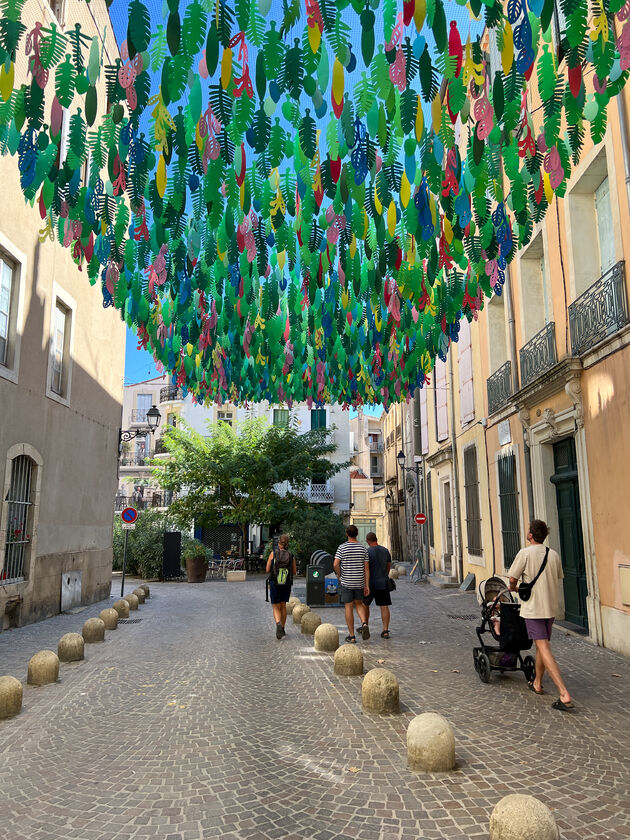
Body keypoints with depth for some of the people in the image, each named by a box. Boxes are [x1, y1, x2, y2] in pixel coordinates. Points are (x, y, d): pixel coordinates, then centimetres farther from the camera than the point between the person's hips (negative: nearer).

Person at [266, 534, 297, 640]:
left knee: (276, 607, 6)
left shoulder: (273, 554, -7)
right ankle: (282, 629, 25)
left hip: (274, 584, -2)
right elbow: (294, 572, 4)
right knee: (283, 605, 19)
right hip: (287, 584, 2)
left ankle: (278, 623, -22)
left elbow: (267, 570, -5)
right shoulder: (291, 556, -2)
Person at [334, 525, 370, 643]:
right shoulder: (363, 548, 2)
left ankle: (351, 636, 7)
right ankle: (364, 623, -6)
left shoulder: (342, 547, -6)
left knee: (349, 607, 4)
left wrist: (339, 575, 2)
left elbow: (335, 564, -16)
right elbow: (366, 568, 1)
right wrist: (367, 585, 4)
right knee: (358, 604, 19)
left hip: (346, 582, -3)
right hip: (359, 582, 3)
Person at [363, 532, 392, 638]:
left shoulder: (367, 552, -12)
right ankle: (385, 630, -1)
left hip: (370, 583, -4)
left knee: (365, 604, 15)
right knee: (384, 606, 3)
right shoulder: (385, 551, 6)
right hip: (383, 583, 4)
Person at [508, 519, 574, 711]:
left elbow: (512, 579, -9)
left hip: (533, 607, -6)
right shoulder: (554, 554, 4)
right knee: (541, 646, 20)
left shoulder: (525, 553, -12)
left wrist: (514, 588, 14)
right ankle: (537, 684, 35)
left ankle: (564, 695, -14)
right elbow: (558, 578, 14)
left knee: (544, 649, -7)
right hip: (551, 607, 7)